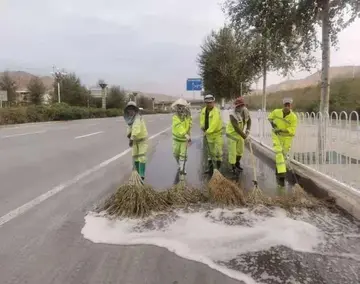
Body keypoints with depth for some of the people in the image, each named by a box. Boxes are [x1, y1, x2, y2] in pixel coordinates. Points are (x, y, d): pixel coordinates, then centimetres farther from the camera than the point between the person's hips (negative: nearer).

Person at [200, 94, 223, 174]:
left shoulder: (216, 111, -21)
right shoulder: (203, 110, 2)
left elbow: (214, 124, -29)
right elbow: (202, 120, 13)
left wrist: (207, 131, -27)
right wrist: (203, 126, -6)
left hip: (217, 134, -7)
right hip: (208, 134, 7)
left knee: (218, 152, -3)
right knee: (210, 152, 18)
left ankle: (217, 168, 13)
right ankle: (210, 168, 32)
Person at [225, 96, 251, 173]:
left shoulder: (245, 111, -11)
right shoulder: (233, 115, -30)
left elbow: (249, 121, 4)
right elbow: (237, 129, -28)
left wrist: (247, 131, -11)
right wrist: (245, 137, -22)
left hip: (240, 133, 6)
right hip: (232, 133, -6)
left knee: (240, 150, 17)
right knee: (232, 152, -1)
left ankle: (237, 164, 39)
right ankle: (233, 167, 15)